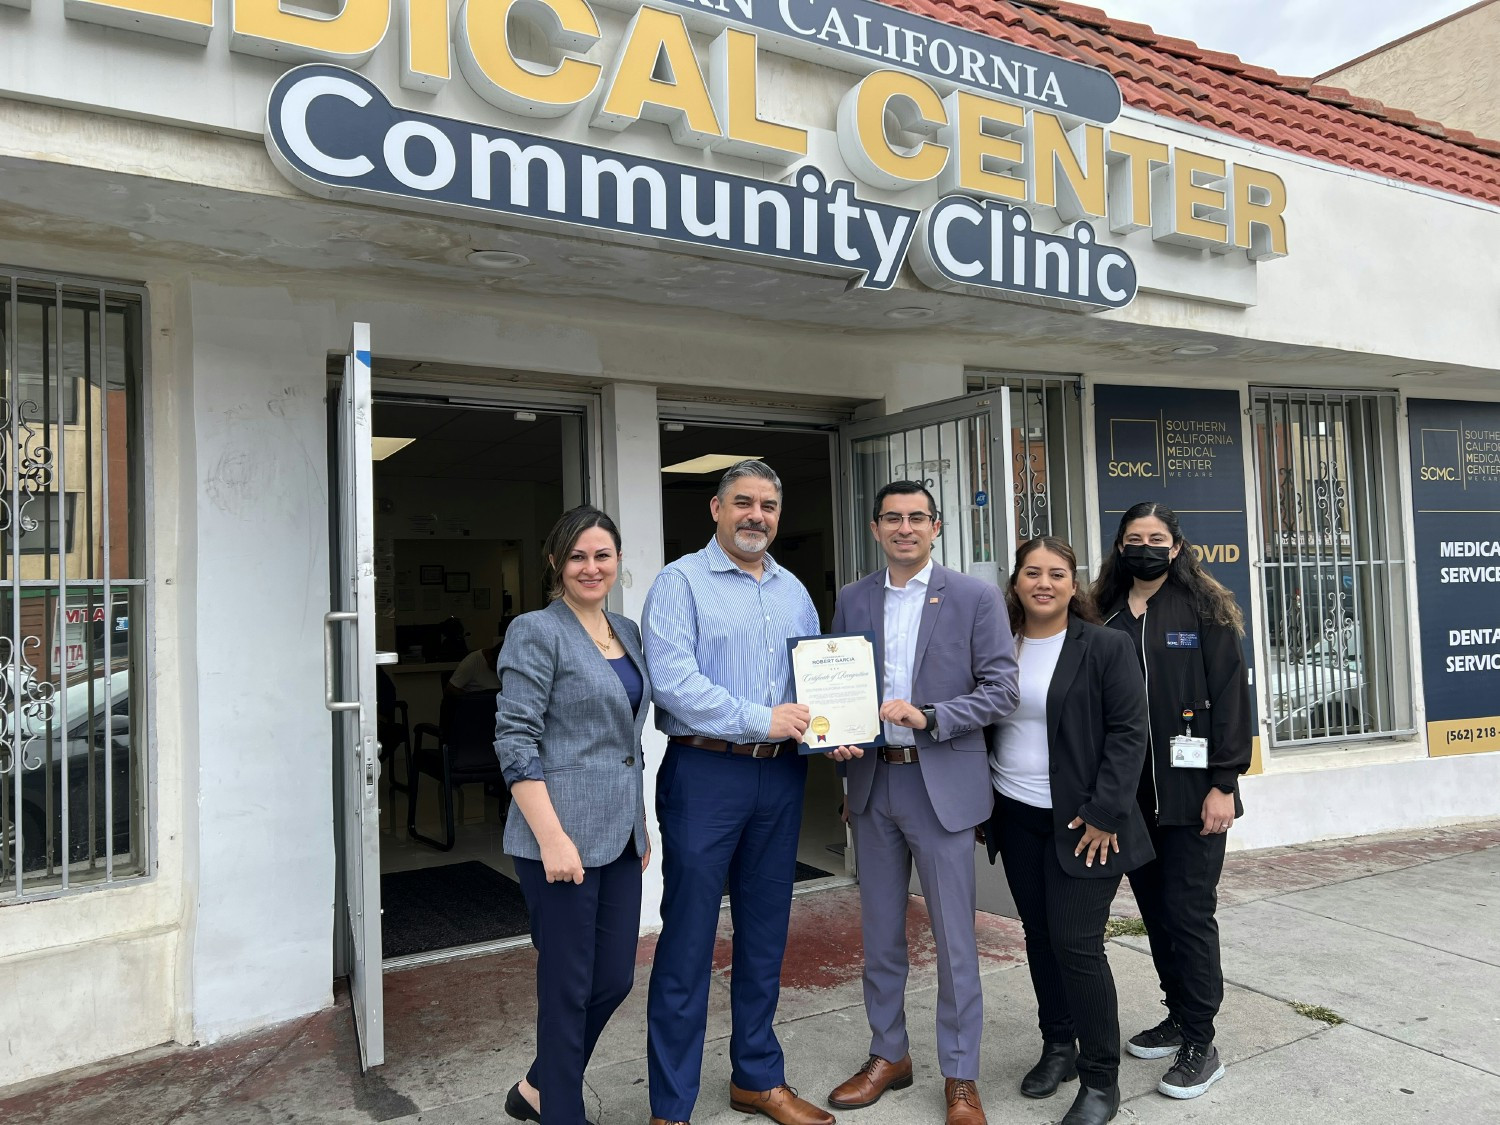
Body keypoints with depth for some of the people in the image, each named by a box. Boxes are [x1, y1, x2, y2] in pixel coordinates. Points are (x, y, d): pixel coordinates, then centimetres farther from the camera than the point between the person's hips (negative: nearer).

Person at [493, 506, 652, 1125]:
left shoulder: (627, 632, 12)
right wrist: (552, 837, -20)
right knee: (569, 985, 5)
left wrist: (642, 825, 17)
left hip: (619, 835, 8)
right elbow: (515, 741, -15)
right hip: (562, 837, -7)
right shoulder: (536, 632, -10)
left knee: (615, 978, 14)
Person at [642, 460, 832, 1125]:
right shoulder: (680, 583, -5)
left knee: (766, 934, 16)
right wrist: (762, 720, -18)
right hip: (705, 772, -6)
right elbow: (671, 680, -18)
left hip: (780, 776, 6)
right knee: (687, 941, 1)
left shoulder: (794, 592, 14)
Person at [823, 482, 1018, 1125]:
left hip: (942, 784, -3)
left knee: (954, 940, 5)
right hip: (872, 782, 4)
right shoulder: (852, 600, 8)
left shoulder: (976, 599, -3)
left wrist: (928, 717, -18)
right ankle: (888, 1056, 33)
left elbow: (1002, 689, -7)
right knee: (880, 933, 15)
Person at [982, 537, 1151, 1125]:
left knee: (1076, 942, -4)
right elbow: (983, 728, 12)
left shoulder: (1105, 647, -7)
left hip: (1081, 823, -5)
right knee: (1040, 935, 14)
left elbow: (1128, 734, -9)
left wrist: (1105, 813, -14)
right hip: (1016, 818, 5)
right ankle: (1058, 1046, 32)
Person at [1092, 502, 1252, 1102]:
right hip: (1130, 797, 4)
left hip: (1191, 793, -4)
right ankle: (1179, 1017, 30)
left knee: (1187, 913, 0)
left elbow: (1230, 697, -7)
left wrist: (1223, 783, -13)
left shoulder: (1203, 610, -2)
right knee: (1155, 912, 13)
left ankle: (1200, 1042, 14)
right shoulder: (1106, 615, 8)